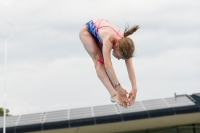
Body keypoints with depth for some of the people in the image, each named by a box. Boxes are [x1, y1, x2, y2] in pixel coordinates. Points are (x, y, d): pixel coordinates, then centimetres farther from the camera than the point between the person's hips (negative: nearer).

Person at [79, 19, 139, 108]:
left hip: (100, 28, 5)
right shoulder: (108, 39, -44)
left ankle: (114, 93, -12)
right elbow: (107, 65, -48)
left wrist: (134, 88, -33)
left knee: (104, 60, -10)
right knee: (99, 60, -19)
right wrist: (118, 87, -50)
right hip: (87, 30, -5)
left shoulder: (124, 43, -27)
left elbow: (130, 67, -26)